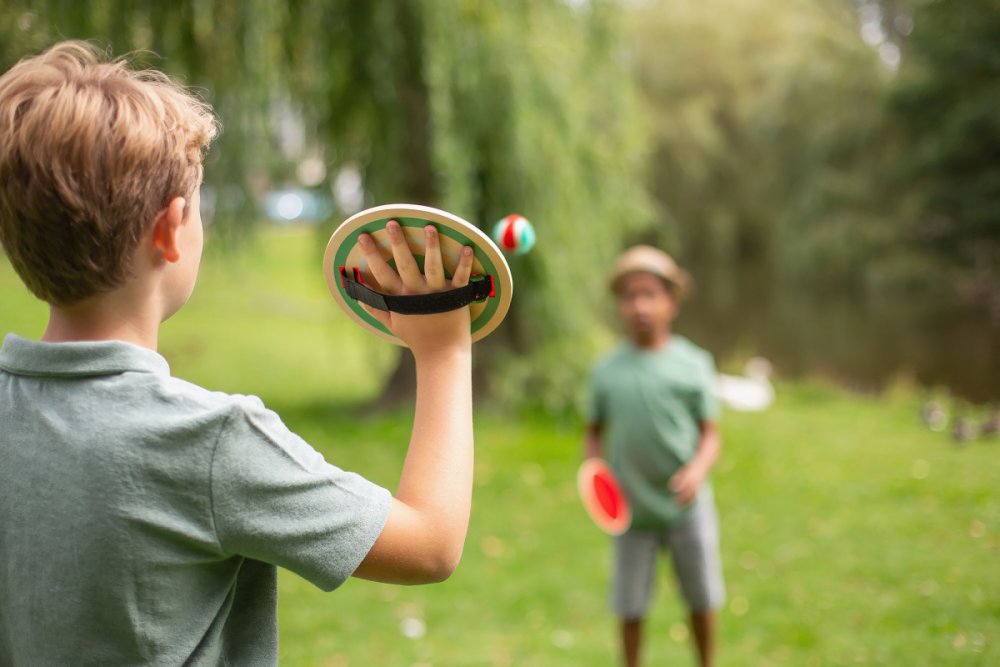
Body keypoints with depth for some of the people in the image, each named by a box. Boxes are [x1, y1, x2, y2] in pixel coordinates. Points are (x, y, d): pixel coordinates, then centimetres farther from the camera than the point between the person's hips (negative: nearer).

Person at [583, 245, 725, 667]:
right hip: (631, 510, 0)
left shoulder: (693, 364, -4)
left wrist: (697, 470, -21)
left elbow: (711, 435, -2)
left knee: (702, 601, 12)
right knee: (629, 608, 6)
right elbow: (594, 433, 9)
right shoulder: (606, 370, -1)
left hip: (686, 506, 0)